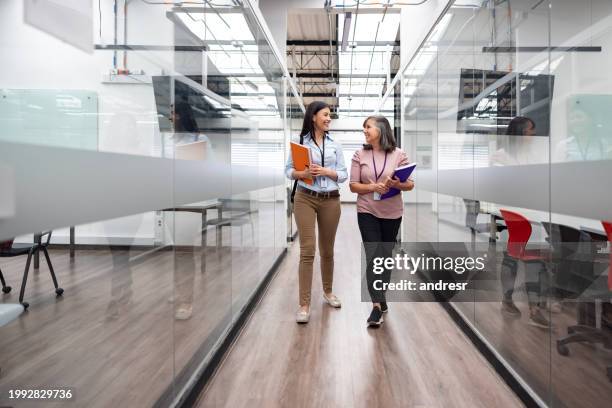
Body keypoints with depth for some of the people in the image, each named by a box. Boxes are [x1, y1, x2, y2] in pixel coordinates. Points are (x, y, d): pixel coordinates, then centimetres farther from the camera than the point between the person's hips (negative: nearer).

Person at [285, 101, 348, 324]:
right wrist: (303, 173, -18)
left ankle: (328, 291, 34)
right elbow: (288, 170, 2)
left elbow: (343, 174, 6)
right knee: (307, 250, -8)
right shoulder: (299, 142, 0)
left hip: (331, 200, 3)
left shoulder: (335, 144, 8)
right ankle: (304, 304, 0)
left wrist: (326, 172, -12)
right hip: (305, 199, -3)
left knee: (327, 250, 13)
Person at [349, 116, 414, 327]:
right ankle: (377, 305, -4)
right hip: (367, 212, -1)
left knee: (385, 256, 14)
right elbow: (353, 186, -3)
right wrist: (373, 187, -20)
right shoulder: (360, 155, -2)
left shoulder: (398, 154, -3)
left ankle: (380, 298, 32)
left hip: (392, 213, 1)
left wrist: (397, 184, -22)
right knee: (373, 256, -9)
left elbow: (410, 184, 0)